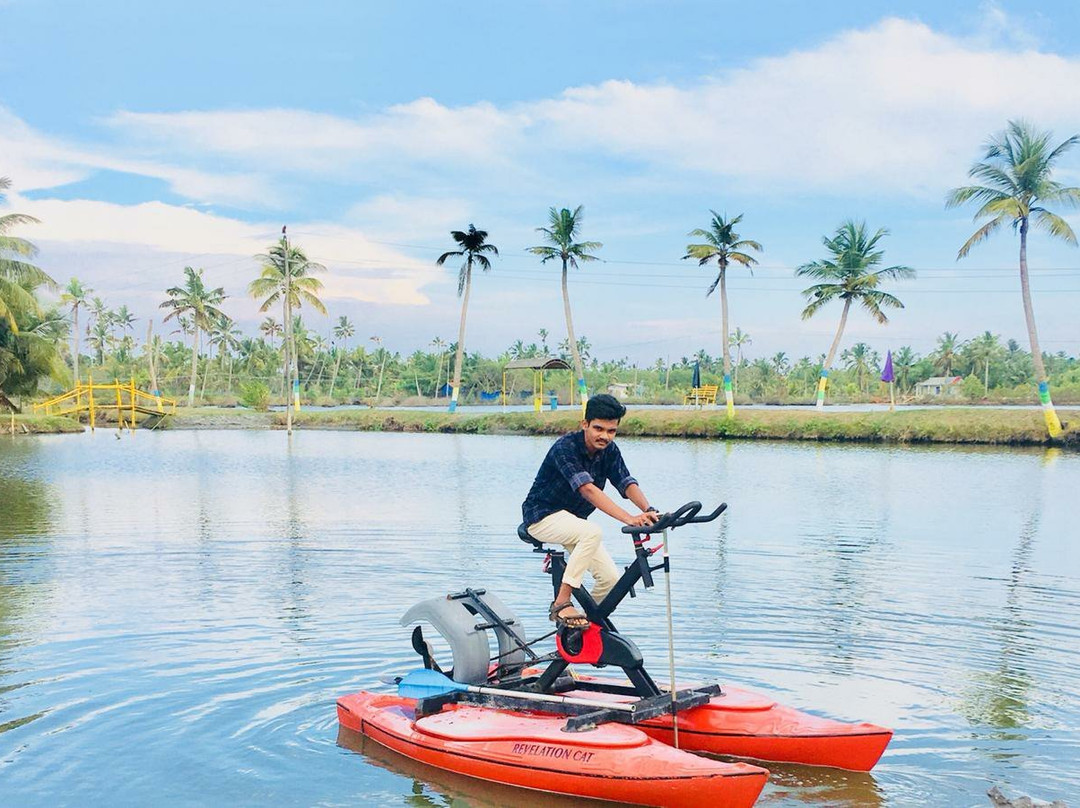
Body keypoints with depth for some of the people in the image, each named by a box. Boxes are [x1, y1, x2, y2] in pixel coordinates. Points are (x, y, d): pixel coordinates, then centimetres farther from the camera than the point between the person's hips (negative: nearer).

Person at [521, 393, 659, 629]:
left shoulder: (609, 451, -3)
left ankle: (591, 621, 18)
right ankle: (561, 605, -28)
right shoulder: (565, 447, -25)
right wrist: (628, 518, -47)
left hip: (571, 521, 7)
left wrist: (649, 510, -37)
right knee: (593, 533, -35)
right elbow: (587, 489, -37)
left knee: (611, 578, -8)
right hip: (542, 516, -7)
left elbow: (627, 483, -15)